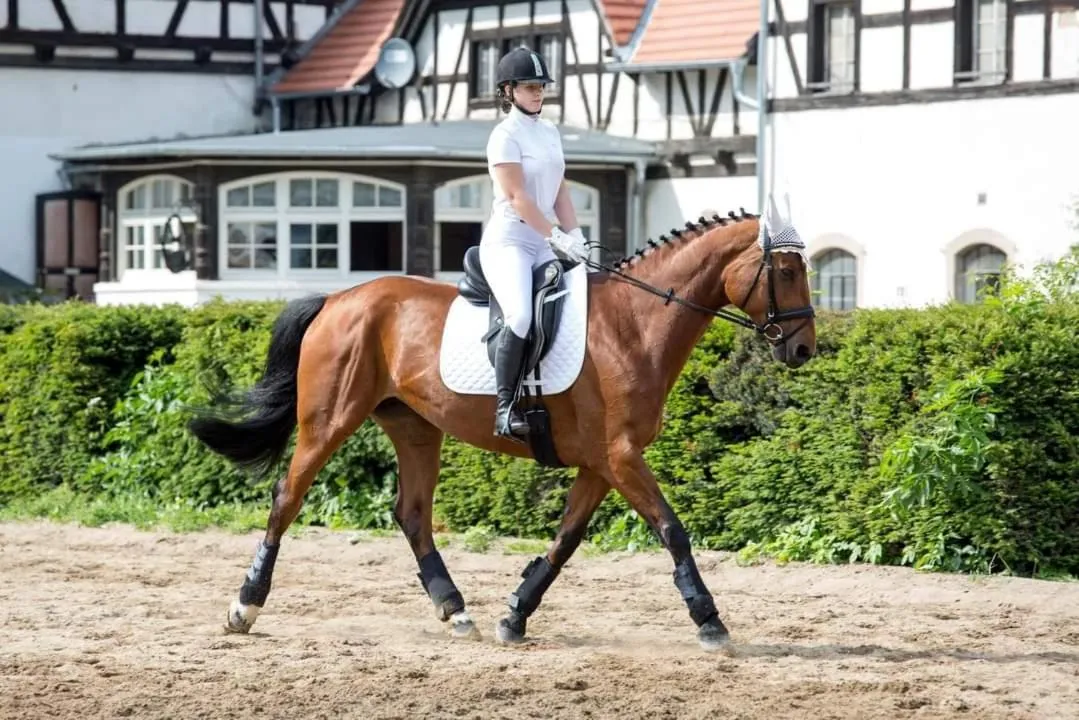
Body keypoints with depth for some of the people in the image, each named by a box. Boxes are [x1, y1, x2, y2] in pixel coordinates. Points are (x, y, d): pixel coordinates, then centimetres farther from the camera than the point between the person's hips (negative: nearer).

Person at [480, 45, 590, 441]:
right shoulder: (505, 136, -8)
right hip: (508, 241, -9)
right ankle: (505, 406, -26)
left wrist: (575, 236, 3)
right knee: (521, 315, -29)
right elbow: (517, 197, -15)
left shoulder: (551, 132, 15)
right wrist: (557, 236, -19)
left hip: (543, 245, 9)